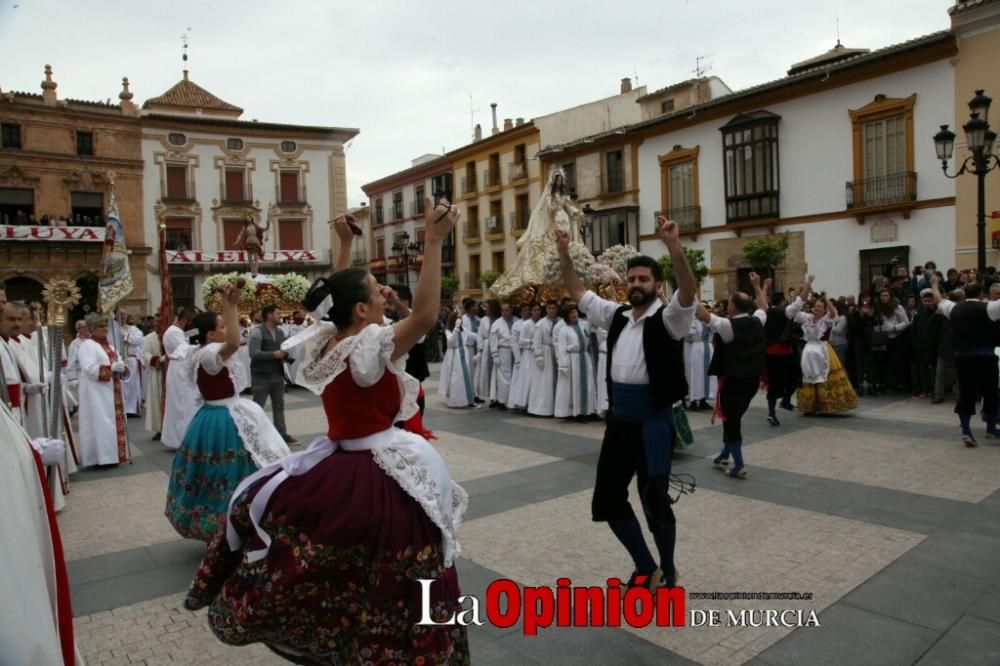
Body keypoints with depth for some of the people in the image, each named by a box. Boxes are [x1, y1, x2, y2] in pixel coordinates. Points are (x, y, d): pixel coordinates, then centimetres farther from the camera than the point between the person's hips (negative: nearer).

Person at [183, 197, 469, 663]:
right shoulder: (371, 347, -22)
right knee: (386, 584, 8)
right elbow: (425, 315, -34)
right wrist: (433, 242, -33)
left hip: (335, 470, 8)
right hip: (383, 478, -8)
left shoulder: (325, 344, 1)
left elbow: (344, 293, 18)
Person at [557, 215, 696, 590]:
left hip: (653, 422, -6)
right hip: (619, 420, 7)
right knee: (607, 499, 11)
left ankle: (667, 571, 32)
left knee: (654, 500, 6)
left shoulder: (668, 318, -9)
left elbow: (688, 293, -29)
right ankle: (645, 567, 29)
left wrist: (674, 245, -40)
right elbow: (578, 293, 14)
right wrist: (564, 254, 3)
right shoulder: (616, 316, 9)